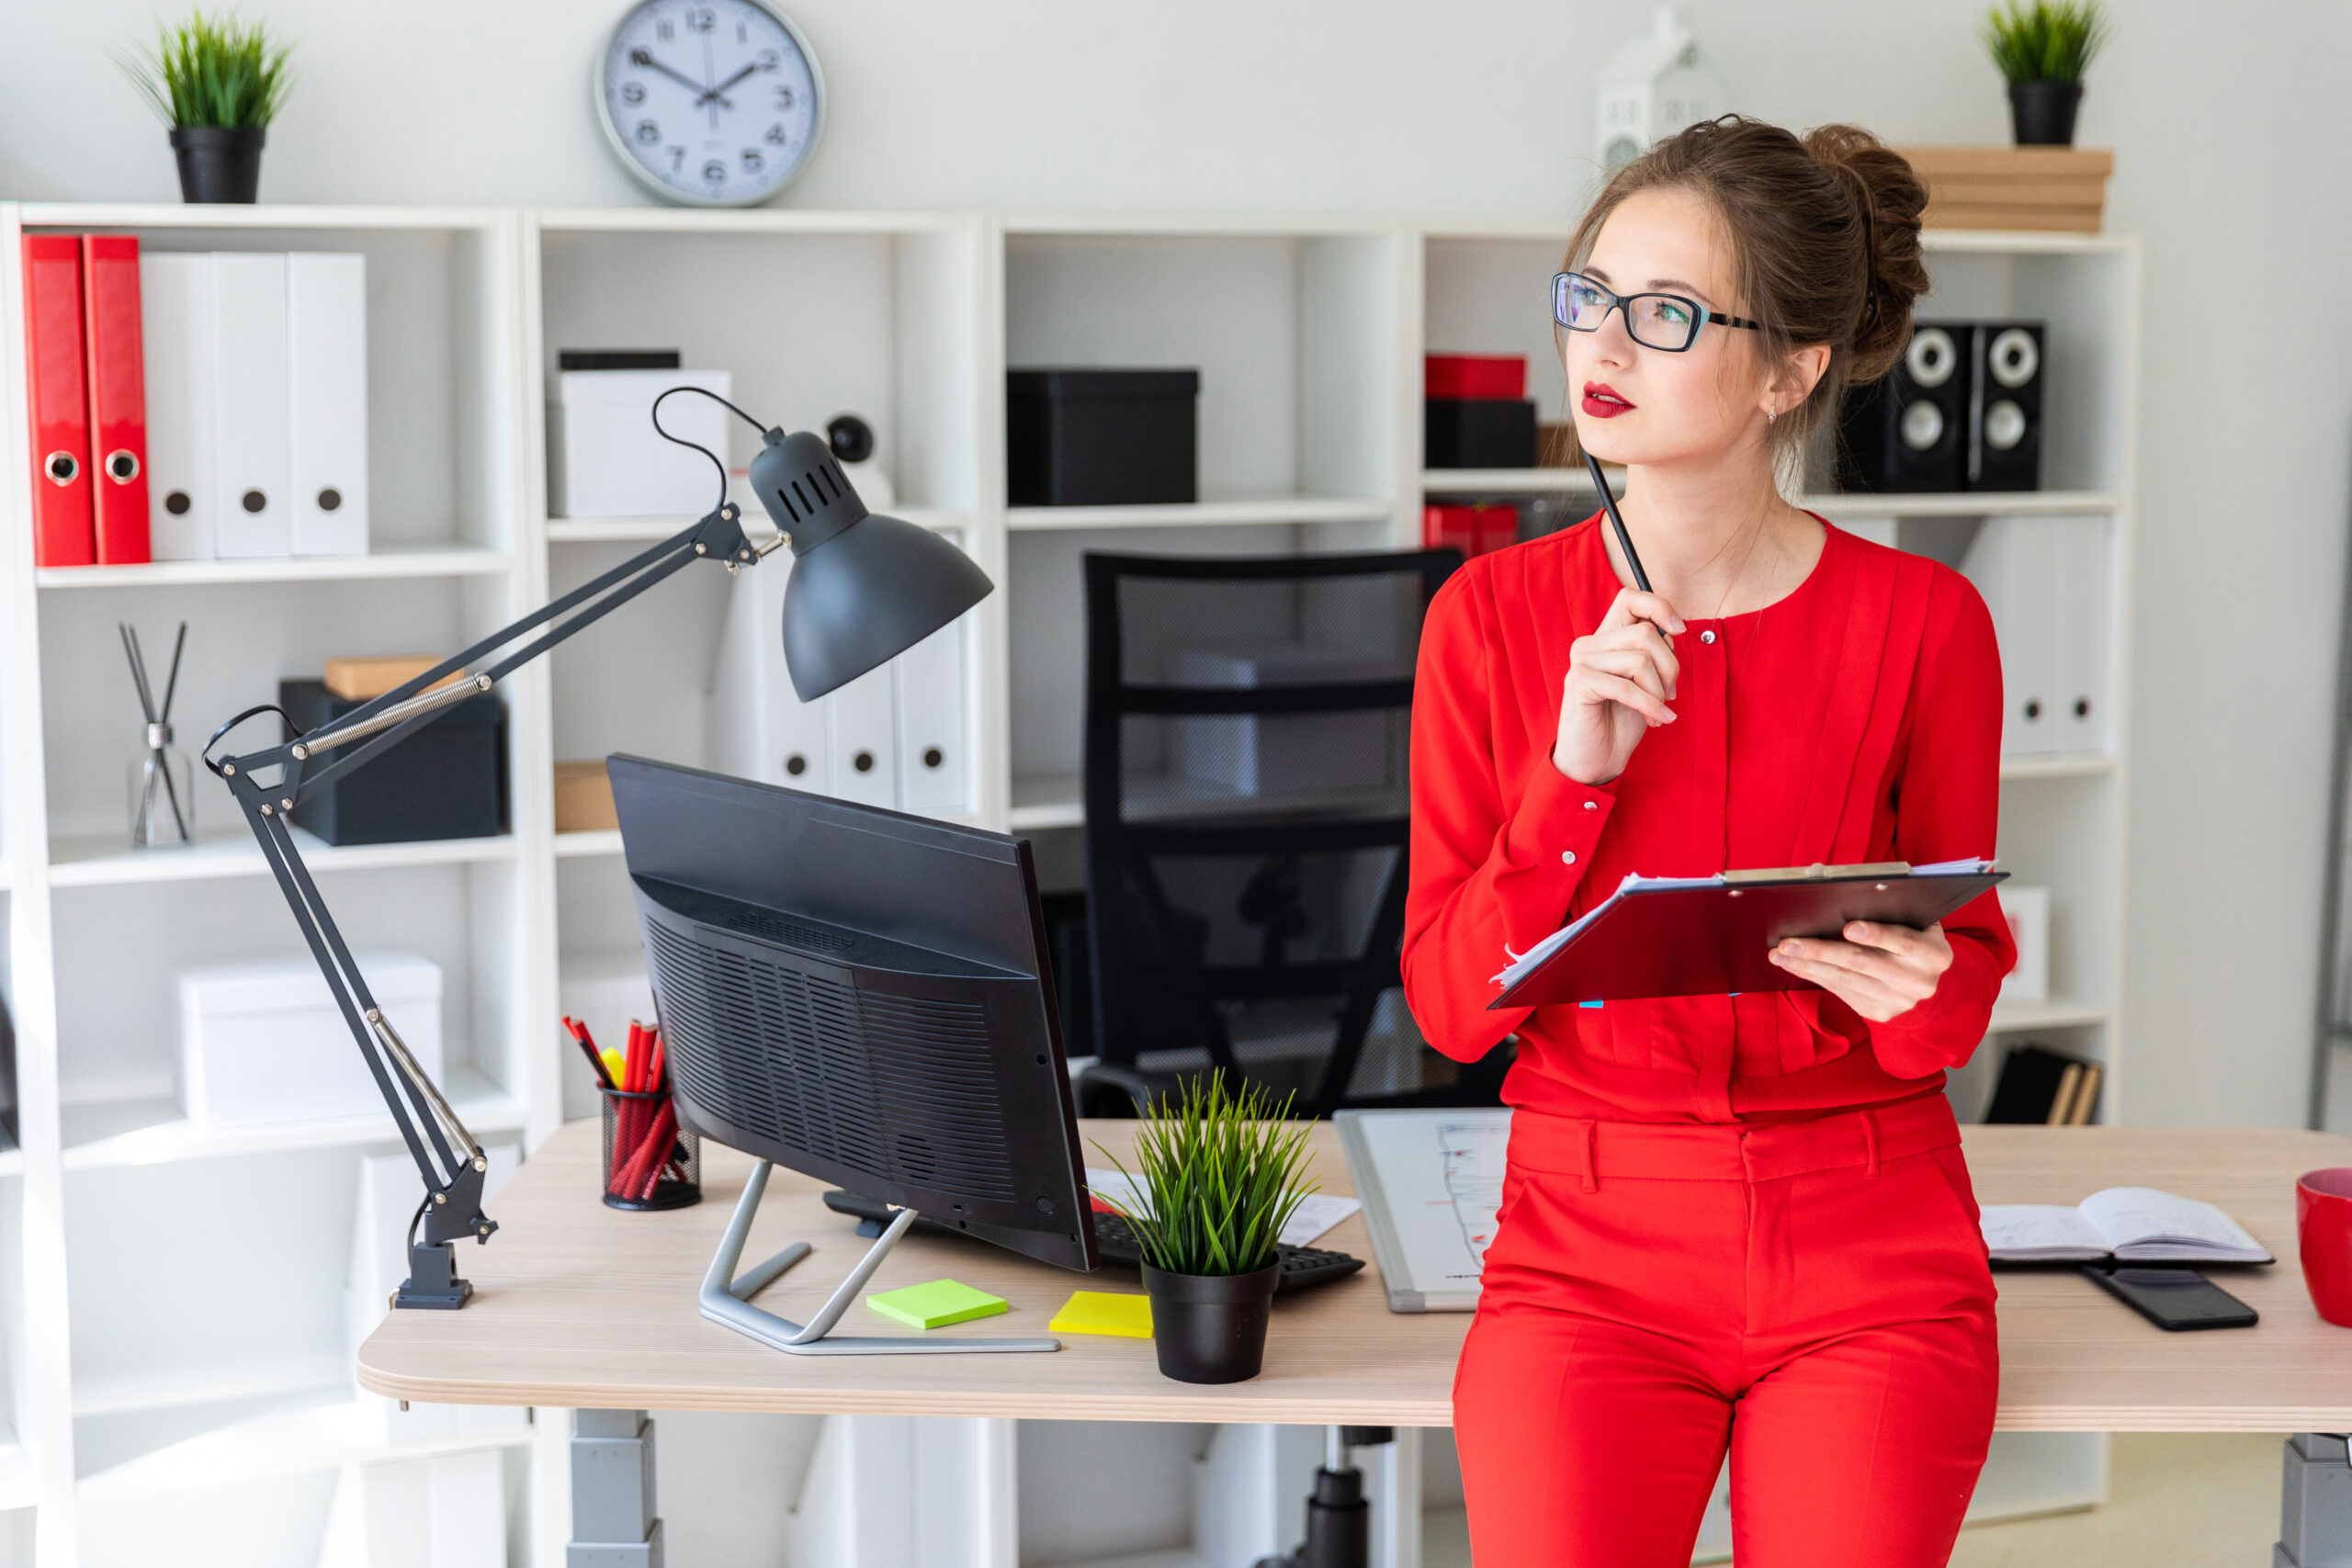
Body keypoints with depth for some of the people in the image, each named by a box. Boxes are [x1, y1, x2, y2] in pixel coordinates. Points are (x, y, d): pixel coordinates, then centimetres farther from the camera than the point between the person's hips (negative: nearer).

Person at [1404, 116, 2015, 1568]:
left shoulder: (1923, 620, -3)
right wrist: (1574, 774, -17)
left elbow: (1958, 1010, 4)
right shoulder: (1494, 615, 0)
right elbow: (1453, 1005, -4)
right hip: (1589, 1243, 0)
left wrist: (1910, 986, -19)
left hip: (1867, 1251, 0)